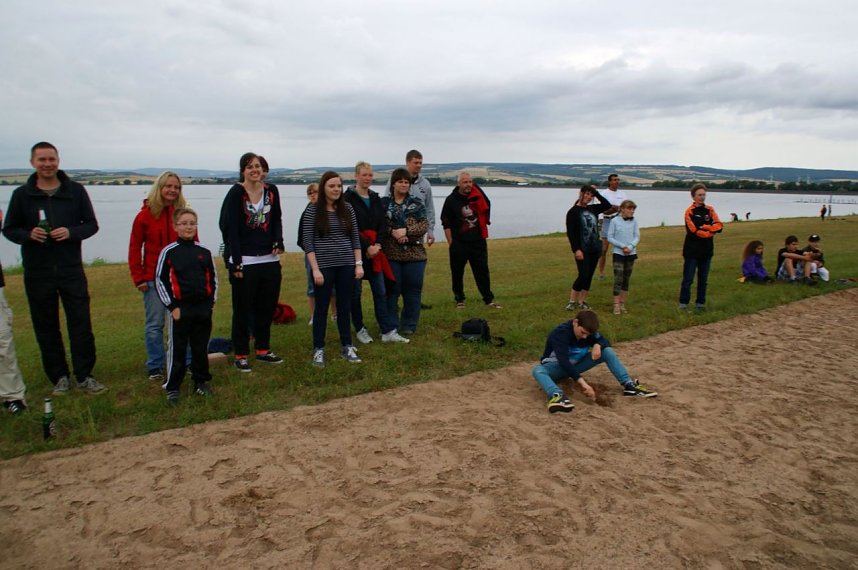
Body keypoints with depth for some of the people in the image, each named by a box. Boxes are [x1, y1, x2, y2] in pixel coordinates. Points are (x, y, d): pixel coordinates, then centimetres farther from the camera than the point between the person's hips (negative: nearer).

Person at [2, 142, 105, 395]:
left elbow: (91, 224, 5)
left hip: (71, 270, -1)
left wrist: (71, 232, -15)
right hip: (37, 273, 1)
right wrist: (28, 234, -13)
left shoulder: (75, 190, 2)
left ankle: (84, 376, 9)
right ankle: (59, 377, 20)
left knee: (81, 325, -1)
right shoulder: (22, 194, 3)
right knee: (46, 328, 8)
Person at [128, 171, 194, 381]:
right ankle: (155, 367, 17)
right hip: (154, 279, -1)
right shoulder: (145, 214, -1)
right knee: (154, 324, 6)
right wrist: (138, 278, -3)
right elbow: (135, 248, 2)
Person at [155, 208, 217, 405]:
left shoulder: (204, 252, 5)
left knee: (201, 348, 11)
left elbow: (213, 278, 13)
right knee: (177, 350, 4)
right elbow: (161, 280, -2)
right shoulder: (168, 252, -4)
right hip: (180, 309, -3)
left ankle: (201, 382, 25)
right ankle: (172, 388, 13)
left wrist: (211, 302, 5)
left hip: (203, 308, 3)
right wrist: (172, 306, -6)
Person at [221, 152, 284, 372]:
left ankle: (263, 350, 28)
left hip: (269, 260, 5)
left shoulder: (271, 190, 6)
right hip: (244, 262, -5)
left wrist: (278, 242, -3)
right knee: (243, 309, 4)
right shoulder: (236, 193, -8)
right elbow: (231, 229, -11)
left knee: (267, 307, 14)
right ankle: (241, 355, 16)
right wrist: (236, 262, -15)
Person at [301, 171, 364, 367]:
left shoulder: (348, 209, 4)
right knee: (322, 308, 6)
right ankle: (318, 350, 16)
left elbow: (355, 238, 8)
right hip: (324, 266, -3)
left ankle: (347, 347, 23)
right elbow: (308, 242, -7)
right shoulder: (313, 210, -5)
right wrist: (315, 269, -13)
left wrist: (358, 264, 3)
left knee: (345, 307, 11)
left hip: (346, 266, 3)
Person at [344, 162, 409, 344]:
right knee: (356, 291, 4)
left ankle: (388, 331, 5)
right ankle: (360, 329, 17)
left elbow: (383, 224, 7)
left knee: (380, 291, 3)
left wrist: (377, 245, -8)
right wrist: (367, 247, -15)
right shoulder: (349, 198, -6)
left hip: (375, 251, 5)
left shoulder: (375, 198, 12)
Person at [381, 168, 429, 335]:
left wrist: (406, 230, -16)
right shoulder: (384, 203, 6)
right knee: (392, 290, 2)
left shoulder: (417, 203, 8)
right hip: (391, 254, -1)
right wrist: (392, 232, -19)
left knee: (412, 290, 5)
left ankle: (409, 325, 18)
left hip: (414, 254, 1)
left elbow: (425, 224, -1)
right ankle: (391, 325, 13)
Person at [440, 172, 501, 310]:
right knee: (457, 273, 7)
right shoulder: (451, 200, -5)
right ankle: (459, 300, 22)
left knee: (483, 271, 5)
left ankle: (489, 300, 11)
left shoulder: (478, 195, 1)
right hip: (459, 244, -2)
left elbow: (486, 207, 21)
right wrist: (451, 244, -6)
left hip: (478, 242, 2)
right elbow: (446, 224, -3)